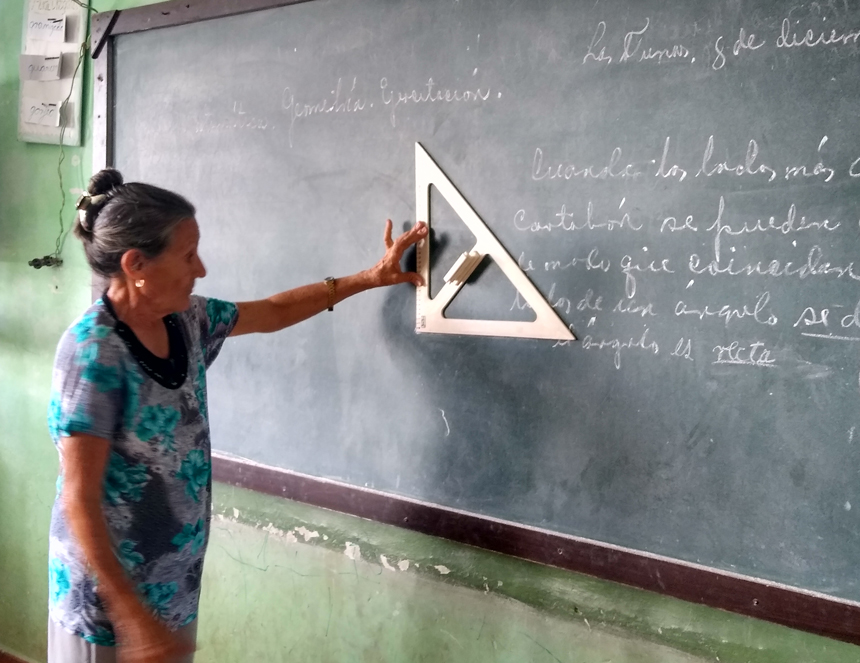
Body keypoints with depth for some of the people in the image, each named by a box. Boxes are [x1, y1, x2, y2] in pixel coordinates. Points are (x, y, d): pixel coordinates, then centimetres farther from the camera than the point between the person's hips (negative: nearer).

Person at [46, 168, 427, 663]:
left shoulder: (186, 320, -1)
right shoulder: (94, 350, -23)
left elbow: (272, 312, 16)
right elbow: (79, 501, -23)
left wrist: (369, 278, 17)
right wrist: (131, 615, -26)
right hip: (109, 592, -7)